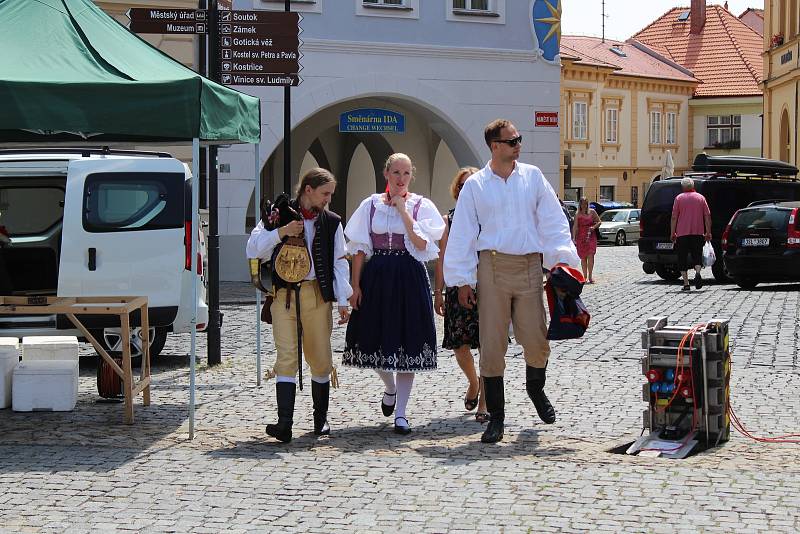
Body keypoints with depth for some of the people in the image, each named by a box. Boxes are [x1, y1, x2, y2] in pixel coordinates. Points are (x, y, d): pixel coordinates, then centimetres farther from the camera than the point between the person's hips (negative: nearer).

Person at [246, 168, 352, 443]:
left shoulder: (331, 222, 10)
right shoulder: (279, 214, 4)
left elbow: (339, 263, 11)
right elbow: (253, 249, 0)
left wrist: (343, 300, 4)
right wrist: (280, 232, -14)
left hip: (317, 294, 2)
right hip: (284, 294, -2)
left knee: (321, 359, 5)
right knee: (287, 357, -11)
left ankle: (321, 419, 21)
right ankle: (284, 422, -16)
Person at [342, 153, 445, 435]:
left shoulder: (421, 206, 1)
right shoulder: (371, 205, 6)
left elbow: (422, 244, -12)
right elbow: (360, 249, 6)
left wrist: (403, 209, -12)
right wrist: (355, 285, -1)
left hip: (409, 278, -2)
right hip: (376, 277, 2)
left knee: (407, 341, -2)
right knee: (375, 338, 4)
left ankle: (400, 413, 6)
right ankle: (390, 387, 37)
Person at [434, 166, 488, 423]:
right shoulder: (449, 220, 8)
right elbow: (442, 259, 9)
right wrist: (438, 292, 6)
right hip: (458, 288, 2)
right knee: (460, 344, 1)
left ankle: (484, 401, 6)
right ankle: (473, 381, 32)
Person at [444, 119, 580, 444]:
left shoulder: (533, 177, 9)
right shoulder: (475, 185, 5)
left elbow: (552, 221, 7)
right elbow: (462, 233, 6)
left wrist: (561, 257, -4)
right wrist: (462, 280, 2)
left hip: (529, 266, 1)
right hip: (492, 267, -1)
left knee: (536, 339, -2)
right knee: (492, 344, 0)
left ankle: (536, 389, 31)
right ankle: (495, 417, 10)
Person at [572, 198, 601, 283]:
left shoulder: (592, 212, 6)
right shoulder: (577, 214, 4)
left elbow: (599, 222, 12)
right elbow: (575, 227, 0)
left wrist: (594, 227, -8)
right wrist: (574, 238, -9)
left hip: (591, 236, -1)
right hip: (581, 237, 1)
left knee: (590, 255, -12)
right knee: (583, 257, 3)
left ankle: (590, 276, -11)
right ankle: (585, 276, 10)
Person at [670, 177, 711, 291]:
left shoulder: (679, 198, 1)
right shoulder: (700, 198, 7)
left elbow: (674, 217, -2)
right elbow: (707, 216, 5)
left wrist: (672, 233, 4)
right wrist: (708, 232, 10)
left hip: (682, 233, -2)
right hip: (698, 233, 2)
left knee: (682, 259, 5)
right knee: (697, 255, 8)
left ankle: (686, 283, 1)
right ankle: (697, 273, -20)